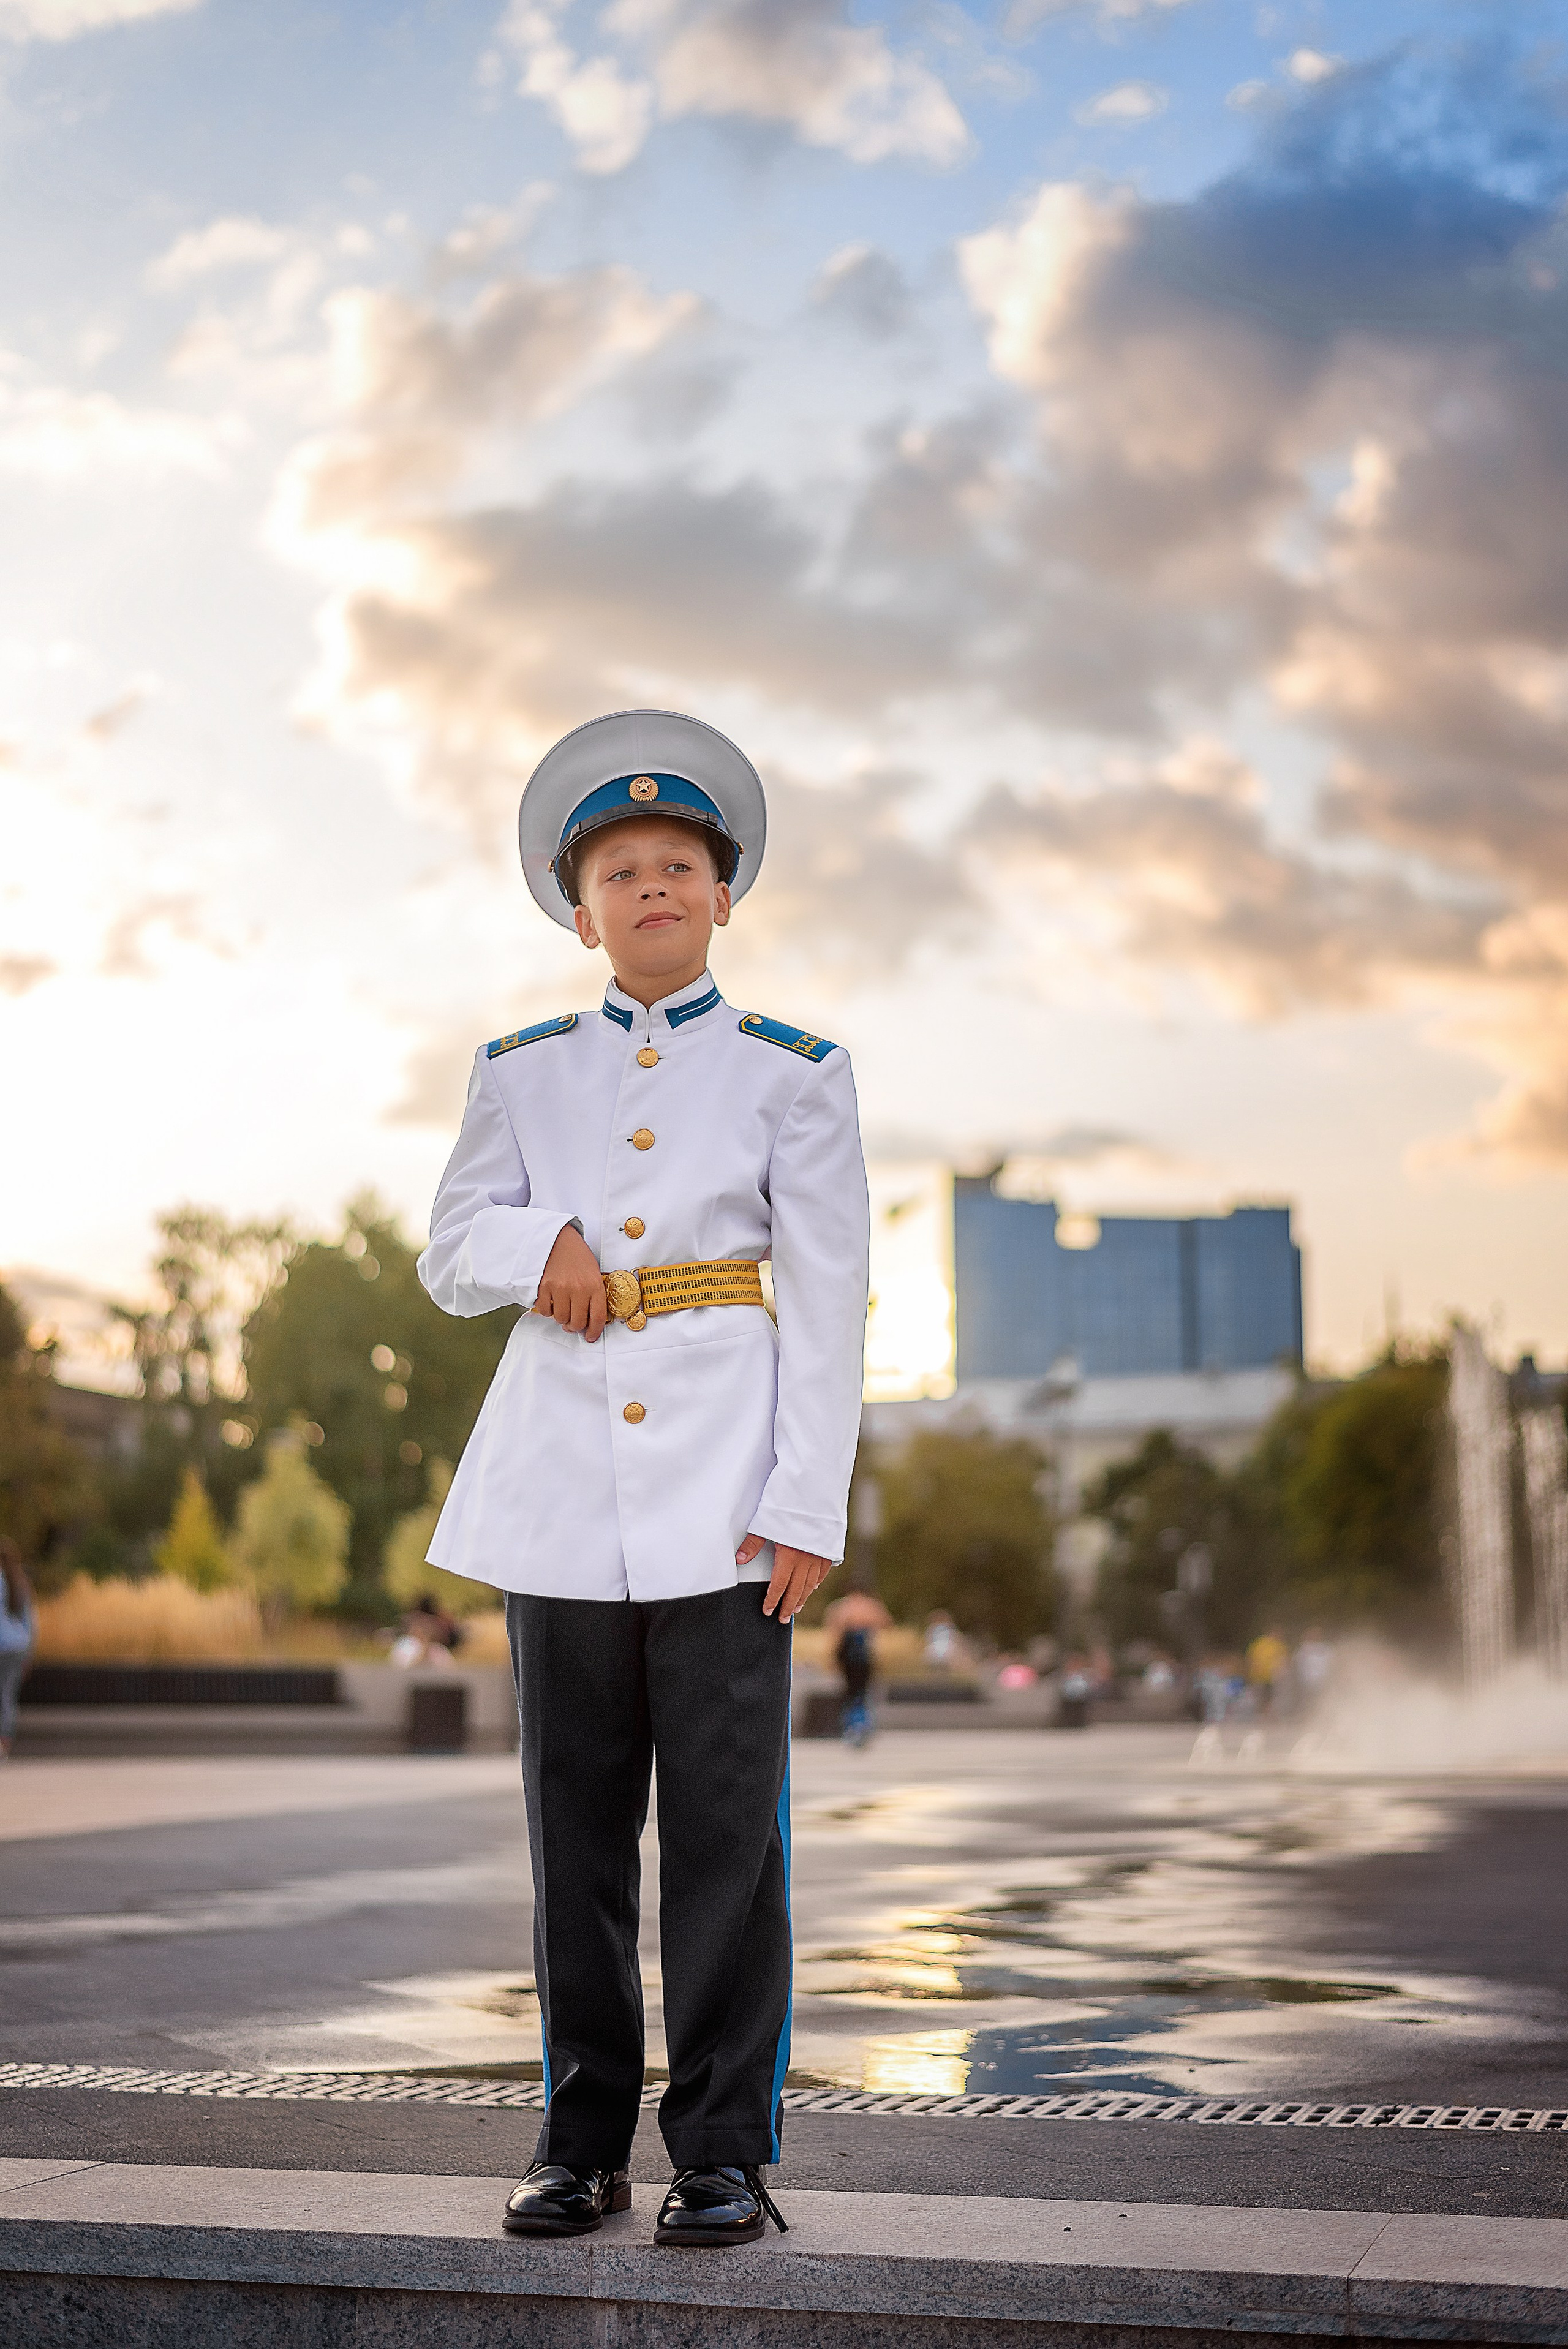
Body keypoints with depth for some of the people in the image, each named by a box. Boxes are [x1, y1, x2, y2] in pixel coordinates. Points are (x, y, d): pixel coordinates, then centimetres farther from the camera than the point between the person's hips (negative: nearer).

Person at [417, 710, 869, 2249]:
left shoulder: (791, 1072, 5)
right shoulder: (524, 1071, 12)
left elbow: (828, 1300, 0)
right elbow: (448, 1258, 14)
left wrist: (808, 1508, -8)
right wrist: (538, 1243, -9)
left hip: (723, 1483, -2)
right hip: (561, 1479, 3)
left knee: (727, 1825, -3)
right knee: (576, 1821, 7)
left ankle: (724, 2149, 8)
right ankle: (583, 2137, 18)